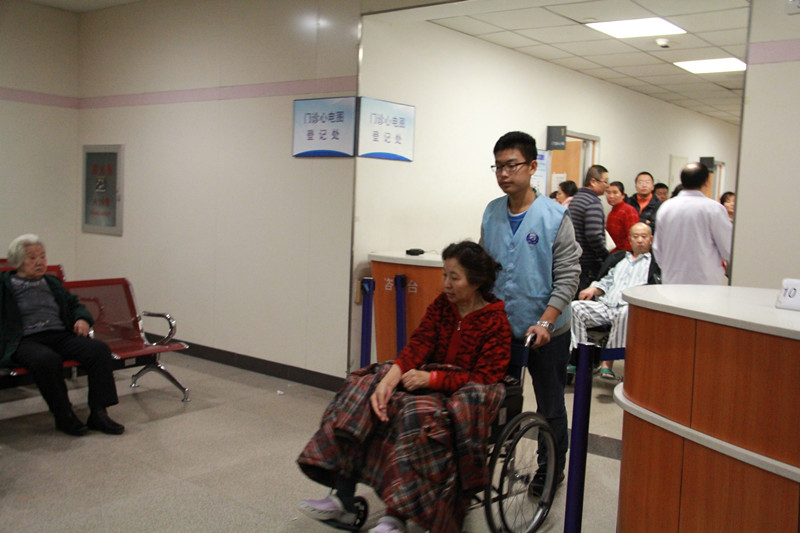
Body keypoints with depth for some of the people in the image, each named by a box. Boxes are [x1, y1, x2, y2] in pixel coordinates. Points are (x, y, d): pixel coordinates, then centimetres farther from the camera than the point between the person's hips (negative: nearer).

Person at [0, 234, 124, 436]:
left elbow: (74, 304, 29)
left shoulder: (52, 283, 27)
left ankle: (98, 413, -21)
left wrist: (83, 319, 10)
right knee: (47, 359, -40)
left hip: (61, 335, 5)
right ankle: (64, 417, -22)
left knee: (99, 350, -23)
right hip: (25, 341, -5)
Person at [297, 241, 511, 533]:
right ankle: (342, 501, -17)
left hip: (464, 393, -6)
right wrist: (387, 381, -20)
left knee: (418, 414, -37)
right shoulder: (441, 305, 8)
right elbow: (417, 345, -3)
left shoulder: (496, 322, -9)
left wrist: (430, 378, -23)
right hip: (431, 381, 7)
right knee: (364, 390, -15)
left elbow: (484, 377, -15)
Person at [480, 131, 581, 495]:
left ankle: (552, 470, 31)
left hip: (547, 332, -3)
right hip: (499, 328, 4)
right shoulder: (491, 213, 2)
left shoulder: (555, 216, -11)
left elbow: (568, 275, -12)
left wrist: (545, 322, -20)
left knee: (550, 407, 12)